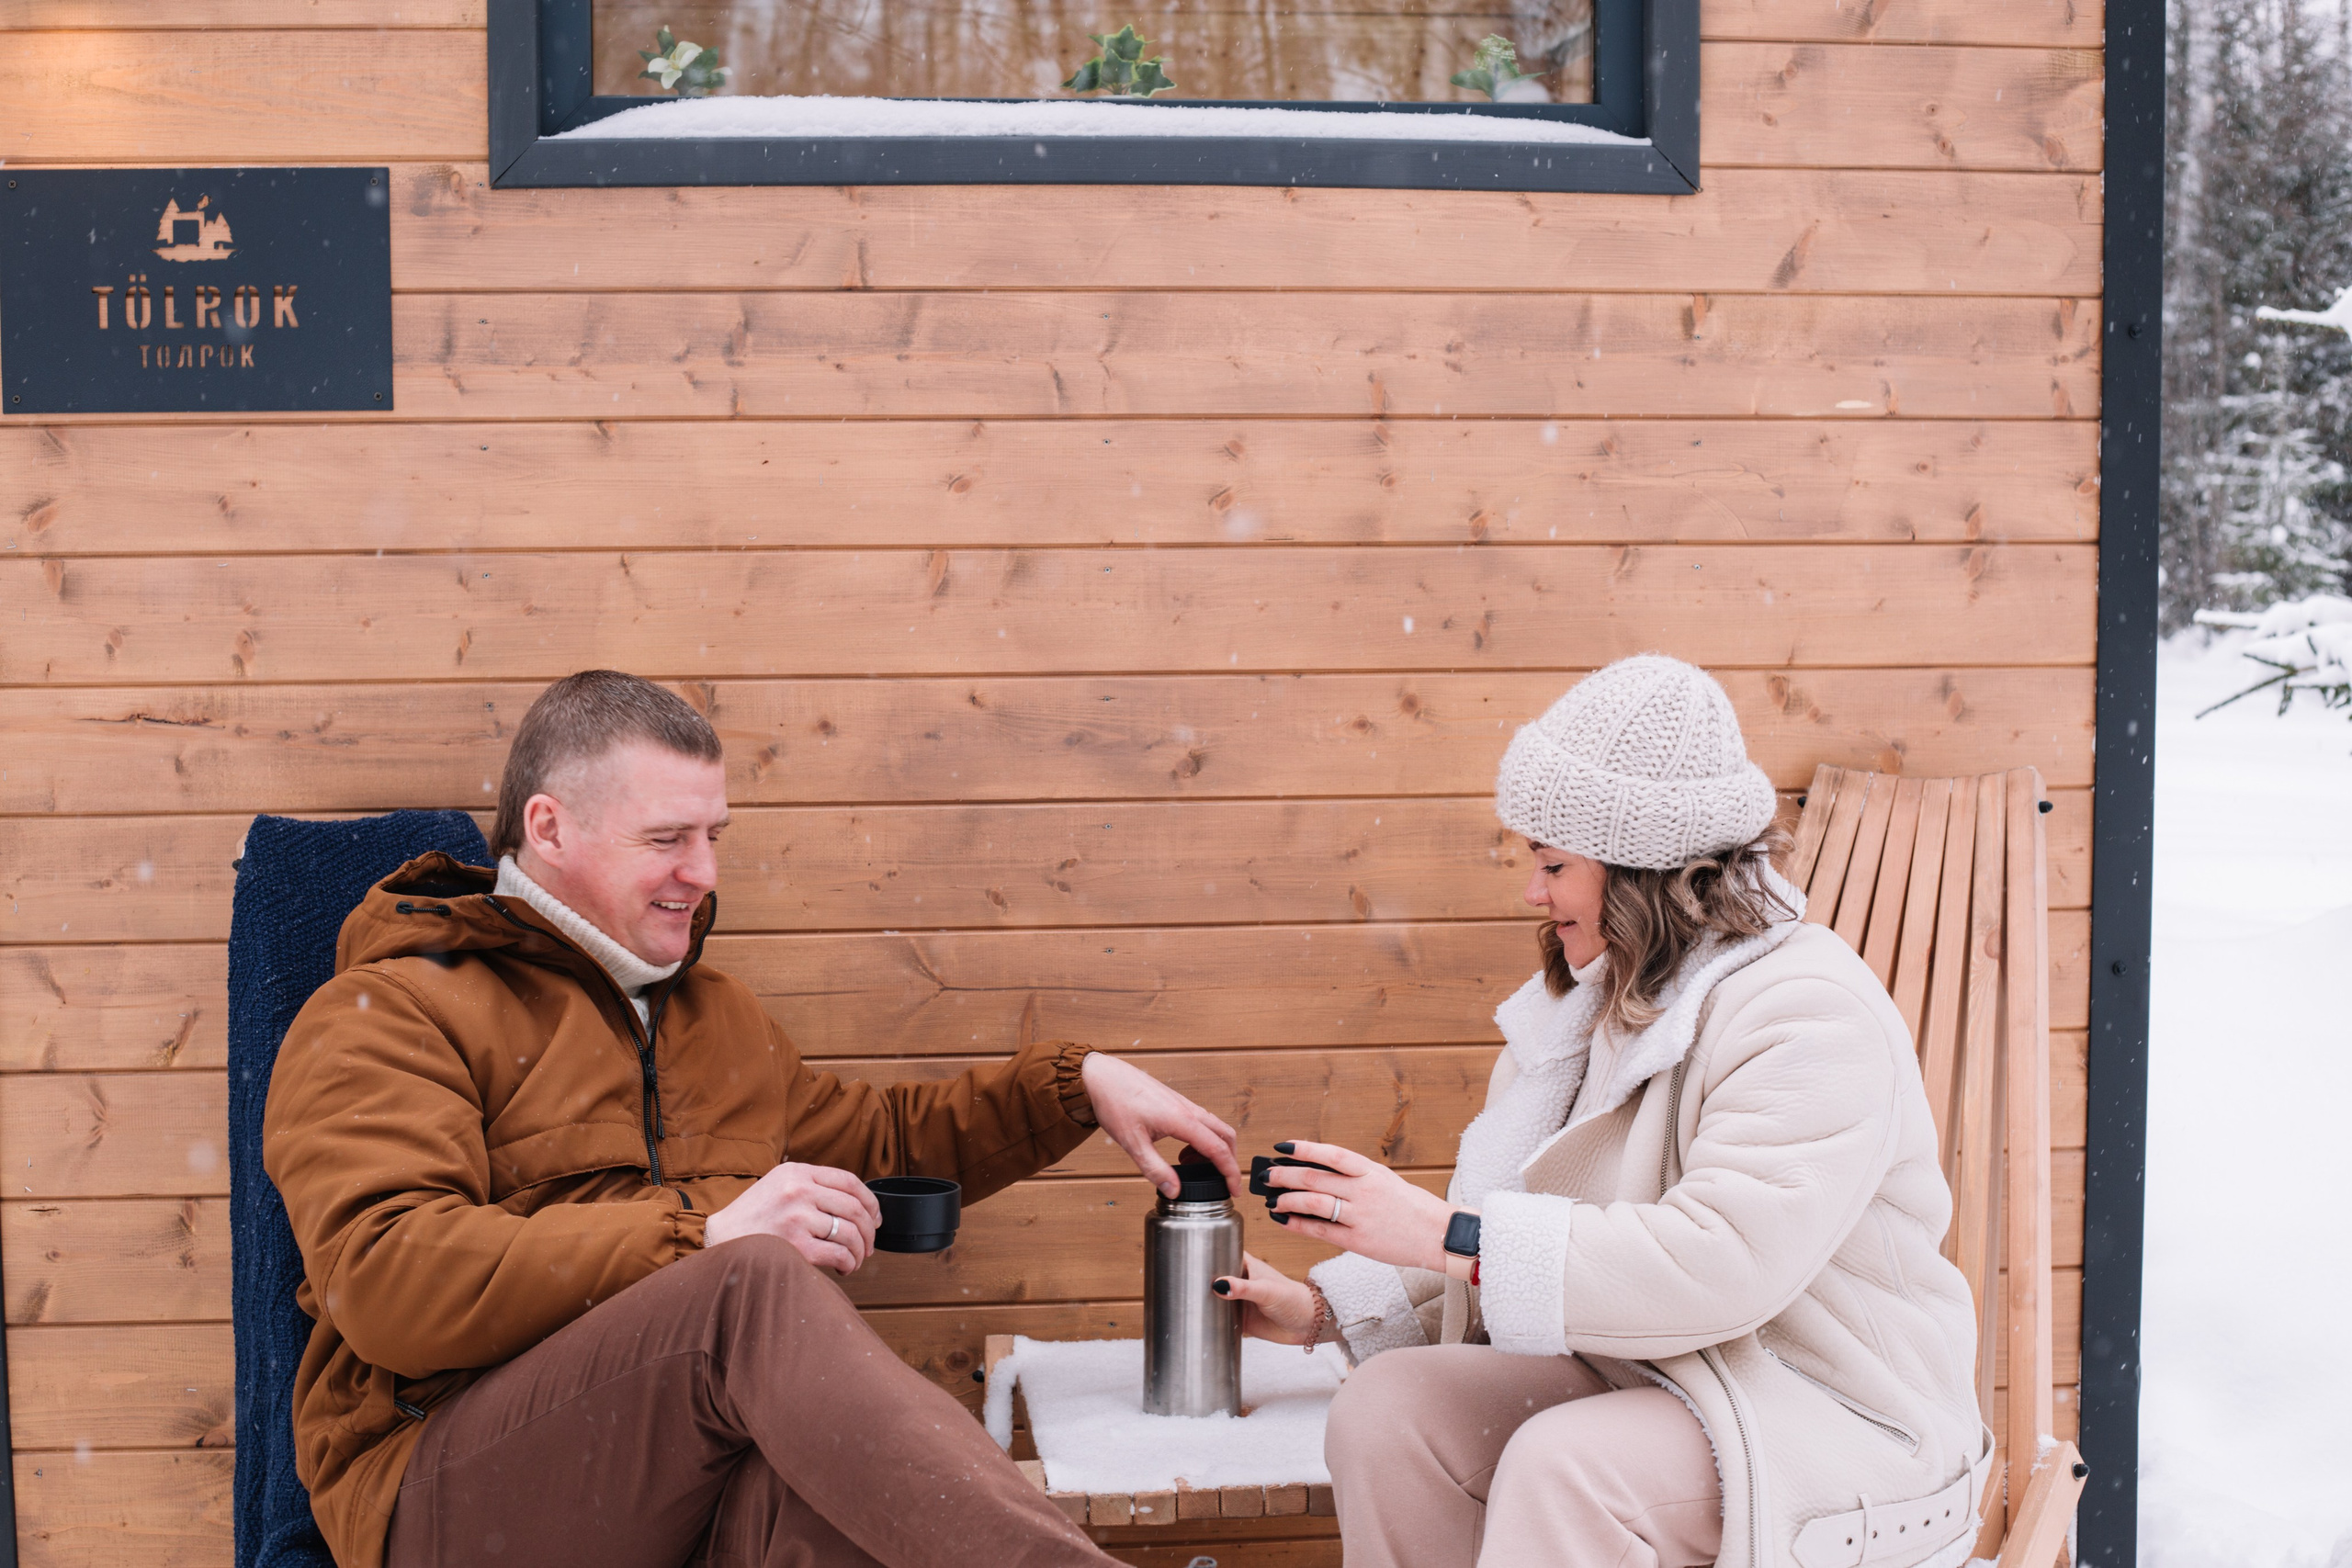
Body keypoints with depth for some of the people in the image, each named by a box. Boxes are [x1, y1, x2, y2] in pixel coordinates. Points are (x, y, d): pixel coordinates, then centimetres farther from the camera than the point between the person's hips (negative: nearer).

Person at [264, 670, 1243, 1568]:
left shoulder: (720, 1017, 30)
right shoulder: (387, 1015, 5)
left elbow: (880, 1140, 44)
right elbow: (385, 1278, -12)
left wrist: (1080, 1084, 31)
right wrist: (699, 1235, -18)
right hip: (457, 1485, -5)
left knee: (818, 1467, -37)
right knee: (762, 1284, -36)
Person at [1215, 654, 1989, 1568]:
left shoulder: (1811, 1013, -18)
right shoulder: (1597, 1005, 12)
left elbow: (1720, 1265, -30)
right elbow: (1503, 1232, 19)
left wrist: (1446, 1233, -29)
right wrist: (1324, 1307, 8)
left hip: (1837, 1426, -8)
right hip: (1640, 1382, 8)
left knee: (1564, 1466, -35)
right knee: (1388, 1403, -15)